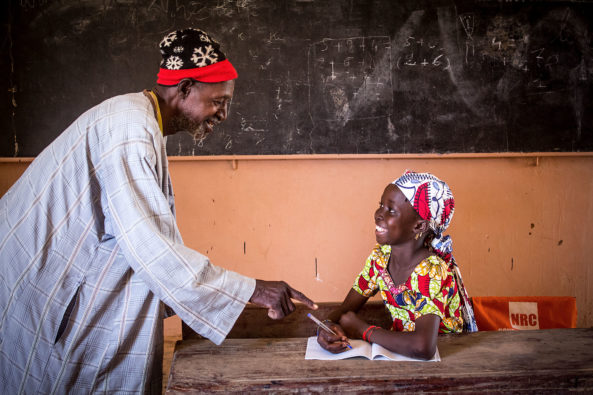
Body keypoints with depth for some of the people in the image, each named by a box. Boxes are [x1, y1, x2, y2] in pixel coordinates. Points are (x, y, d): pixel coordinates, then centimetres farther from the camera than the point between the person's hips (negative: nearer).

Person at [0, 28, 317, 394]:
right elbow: (149, 247, -29)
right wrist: (252, 290, -25)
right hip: (32, 291, -9)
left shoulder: (146, 129, 10)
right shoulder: (129, 125, -22)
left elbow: (155, 238, 12)